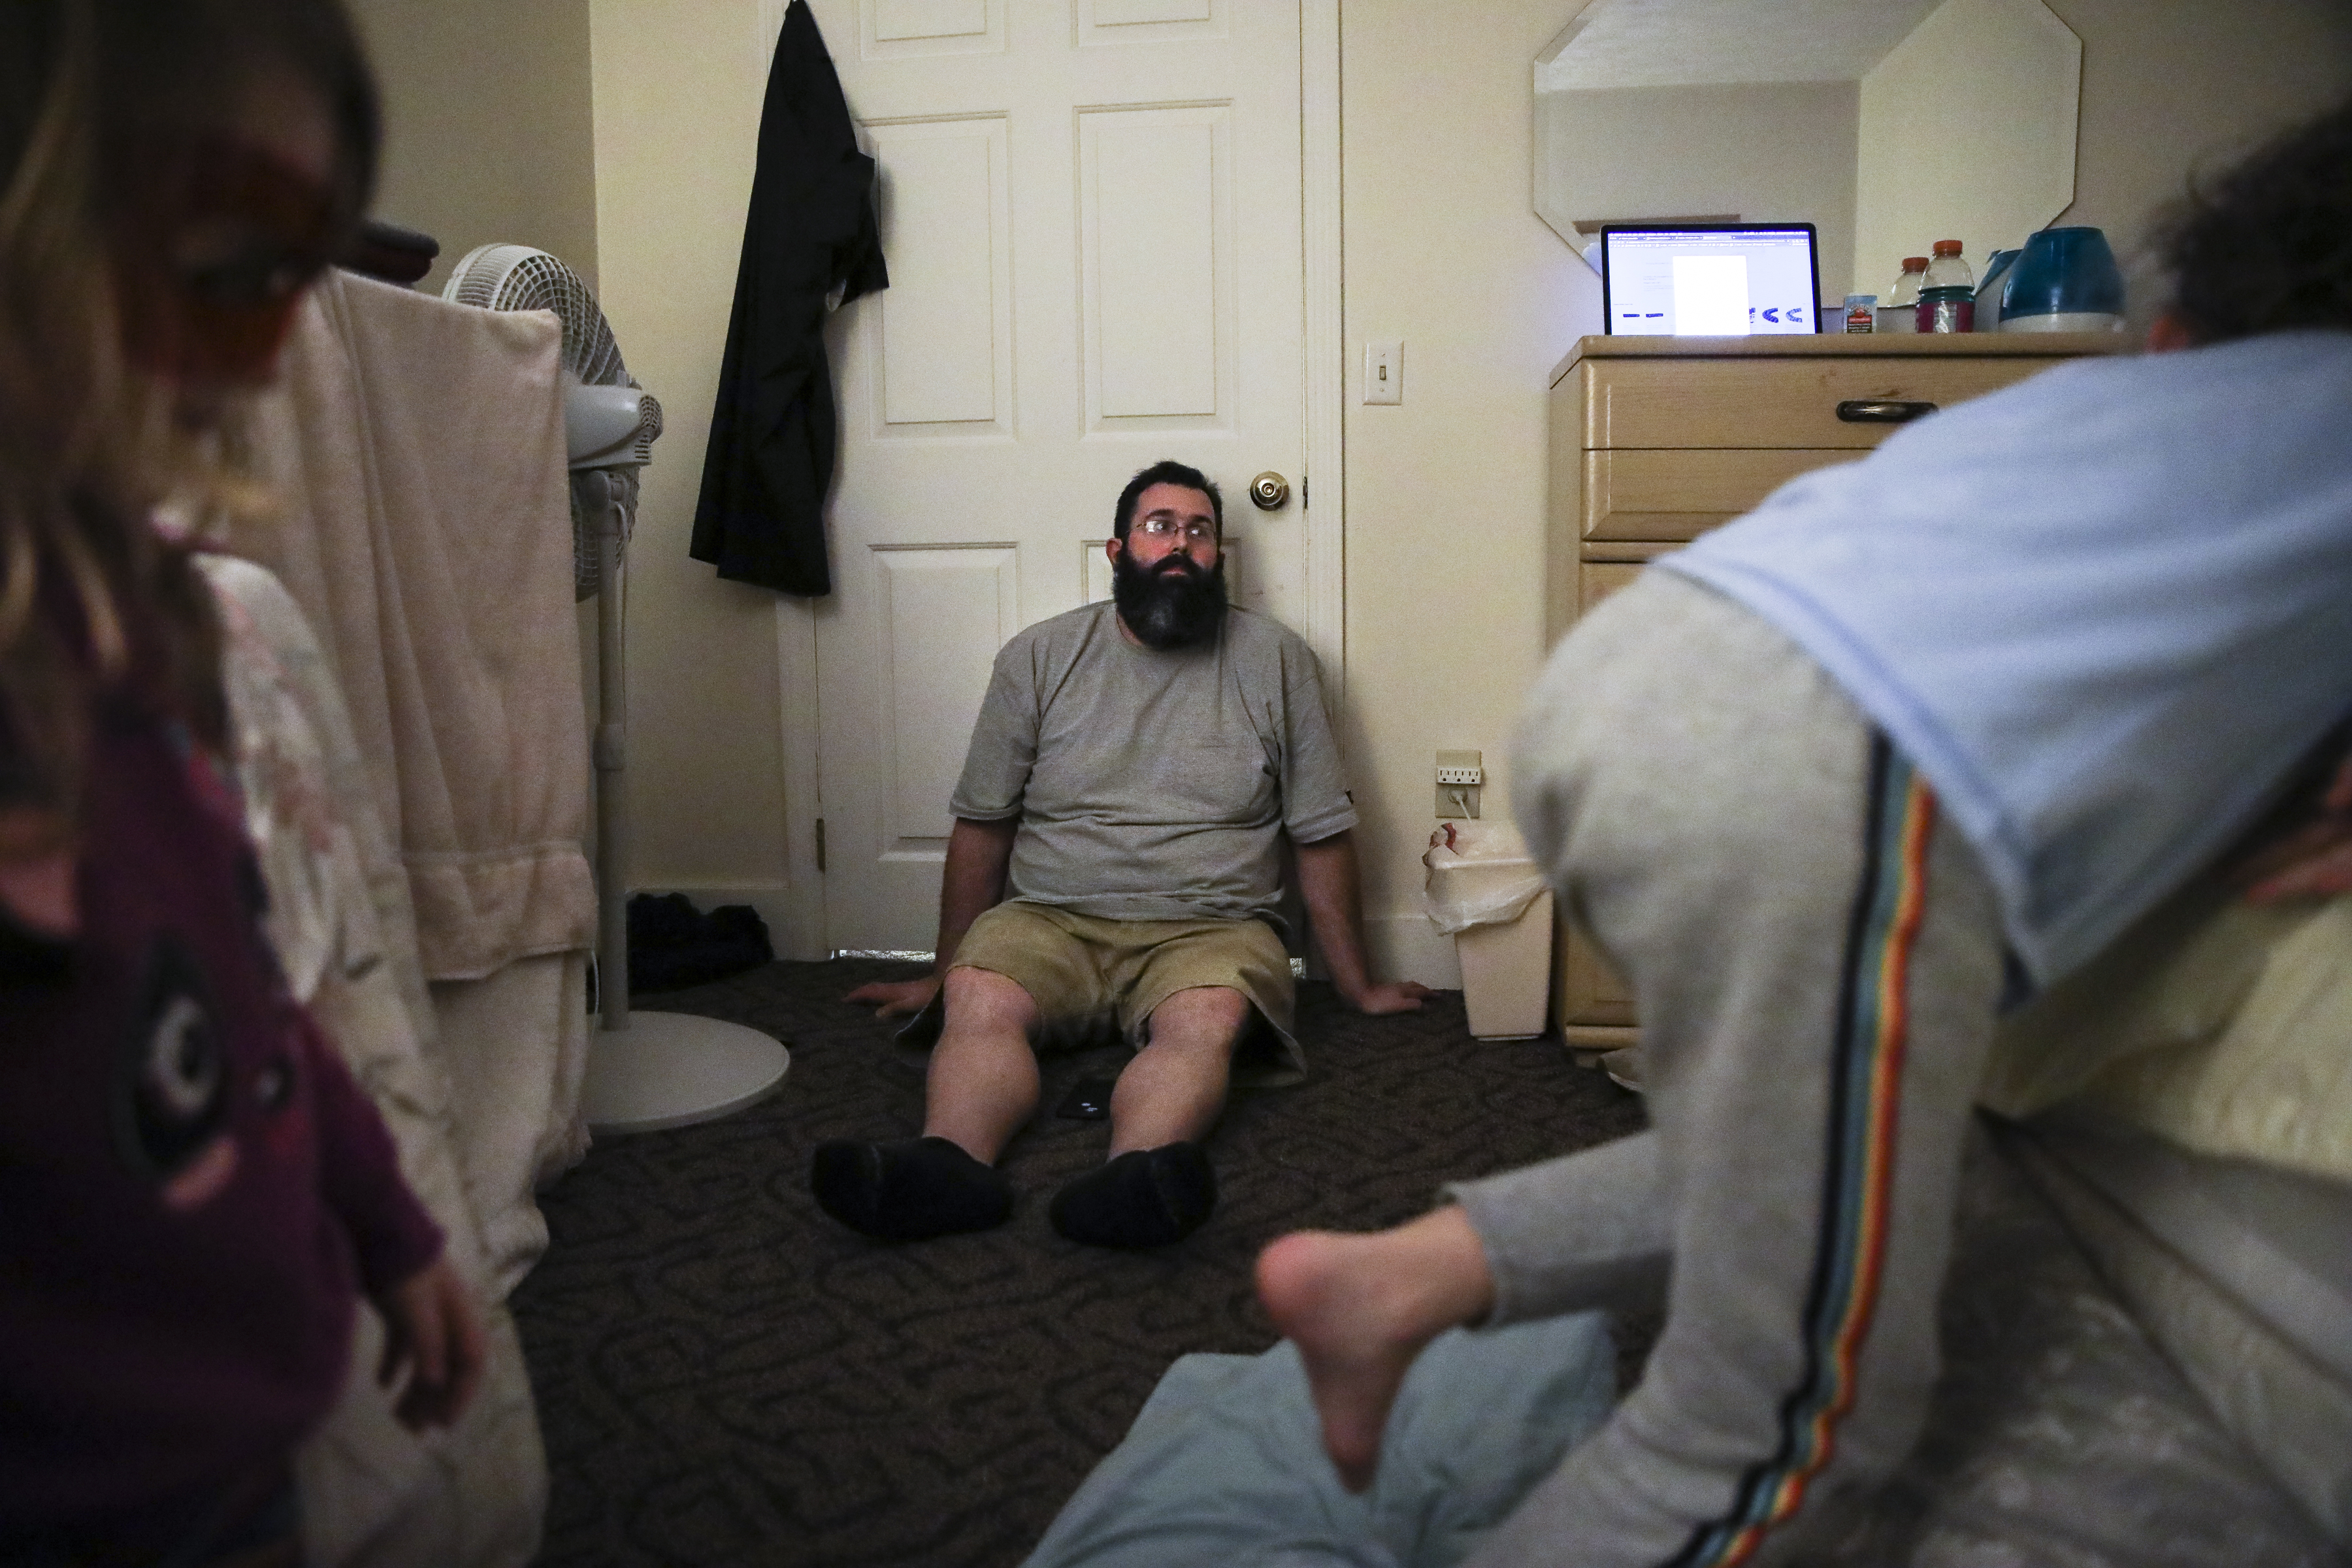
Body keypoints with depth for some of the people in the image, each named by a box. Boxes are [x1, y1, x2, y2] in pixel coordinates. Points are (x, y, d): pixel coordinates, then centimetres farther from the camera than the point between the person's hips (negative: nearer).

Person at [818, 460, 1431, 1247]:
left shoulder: (1275, 660, 7)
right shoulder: (1038, 657, 9)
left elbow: (1324, 836, 10)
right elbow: (982, 826, 13)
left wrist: (1358, 988, 13)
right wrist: (941, 974, 17)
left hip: (1210, 926, -1)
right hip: (1051, 920, 1)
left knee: (1209, 1018, -35)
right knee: (978, 997, -31)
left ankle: (1139, 1178, -60)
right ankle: (949, 1164, -55)